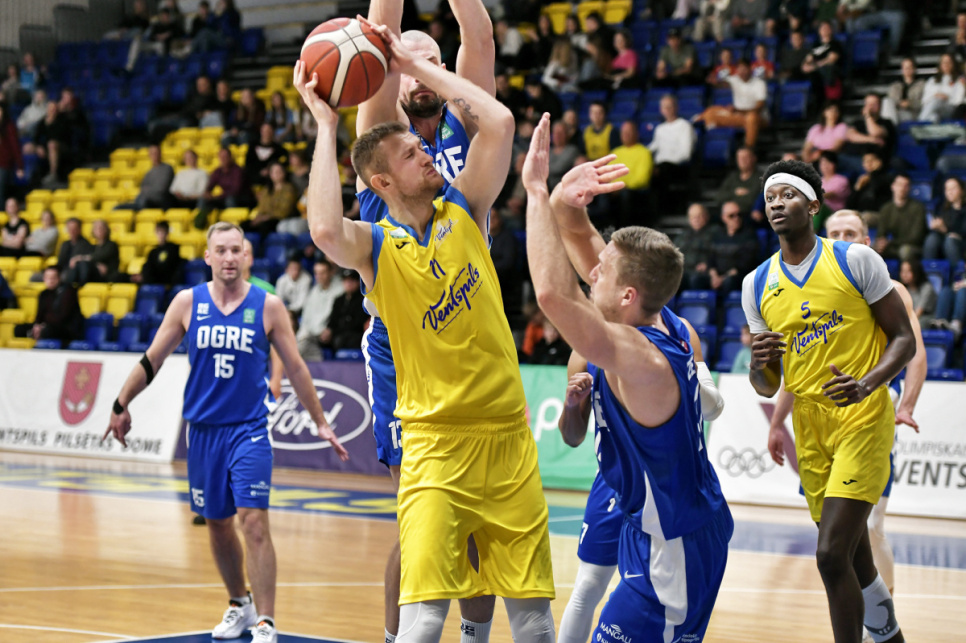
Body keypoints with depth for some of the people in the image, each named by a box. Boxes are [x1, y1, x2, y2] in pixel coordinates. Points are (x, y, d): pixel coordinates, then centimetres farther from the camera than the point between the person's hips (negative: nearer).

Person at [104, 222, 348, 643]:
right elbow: (152, 359, 9)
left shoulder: (268, 306, -3)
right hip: (203, 429, 3)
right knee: (217, 524, 12)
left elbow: (295, 368, 4)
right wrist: (122, 405, 9)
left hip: (249, 430, -3)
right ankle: (239, 605, 33)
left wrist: (320, 423, 6)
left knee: (254, 521, -13)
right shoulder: (188, 303, 1)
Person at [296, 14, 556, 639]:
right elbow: (324, 229, -29)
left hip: (508, 434, 4)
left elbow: (499, 121, -6)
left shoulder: (464, 210, 5)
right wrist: (325, 124, -19)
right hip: (435, 445, -4)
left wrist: (416, 65, -3)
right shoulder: (376, 246, -5)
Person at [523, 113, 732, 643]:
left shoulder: (636, 358, -28)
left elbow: (552, 293, -41)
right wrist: (567, 206, -14)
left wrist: (538, 191, -35)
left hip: (669, 549, -10)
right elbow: (584, 248, 8)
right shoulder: (667, 324, -1)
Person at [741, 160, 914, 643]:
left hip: (863, 421, -5)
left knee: (833, 555, -17)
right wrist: (760, 364, -12)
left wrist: (866, 385, -21)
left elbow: (903, 339, -2)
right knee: (852, 556, 14)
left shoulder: (856, 260, -4)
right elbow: (767, 387, 12)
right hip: (811, 428, 5)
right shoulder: (757, 285, 8)